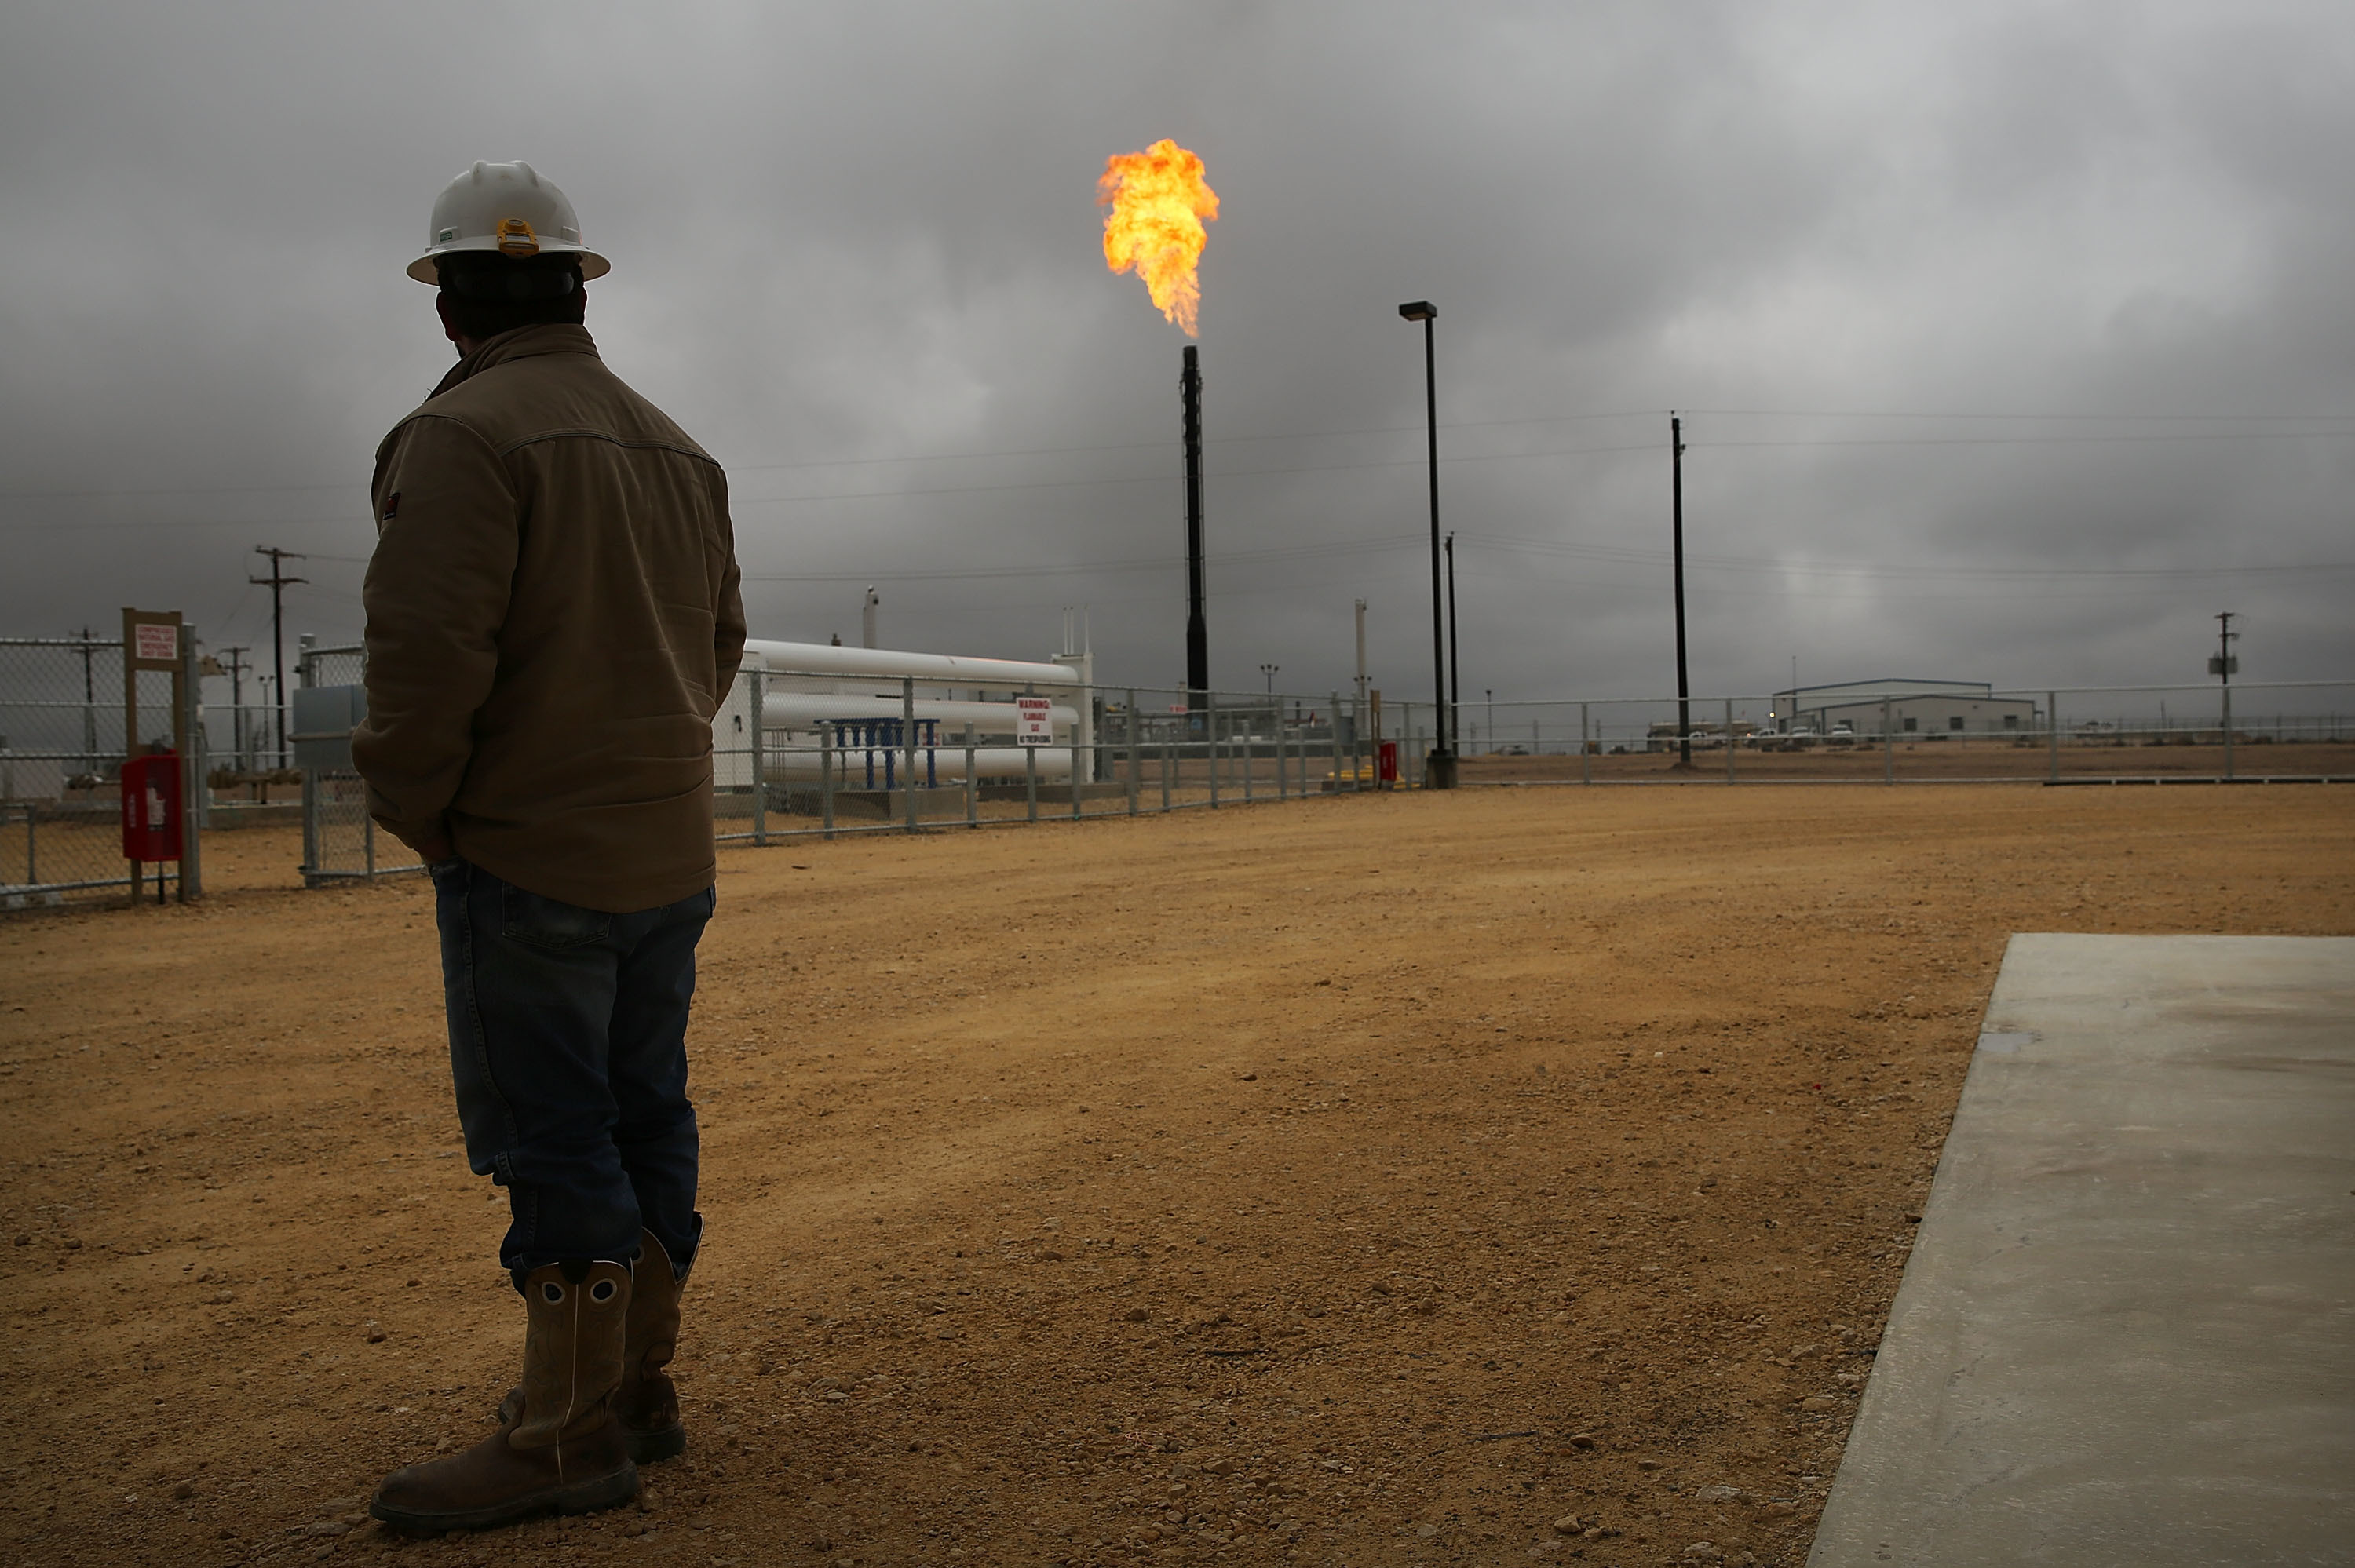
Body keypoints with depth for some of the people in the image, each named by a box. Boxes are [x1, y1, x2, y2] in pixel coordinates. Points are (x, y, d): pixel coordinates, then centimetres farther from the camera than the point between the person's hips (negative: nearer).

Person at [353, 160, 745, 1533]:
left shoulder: (466, 433, -12)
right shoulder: (675, 446, 14)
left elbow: (428, 651, -20)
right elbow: (721, 641, 18)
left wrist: (417, 814, -6)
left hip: (531, 857, -8)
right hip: (671, 853, 8)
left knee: (554, 1142, -3)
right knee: (644, 1118, 13)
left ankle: (570, 1435, 4)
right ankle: (636, 1385, 24)